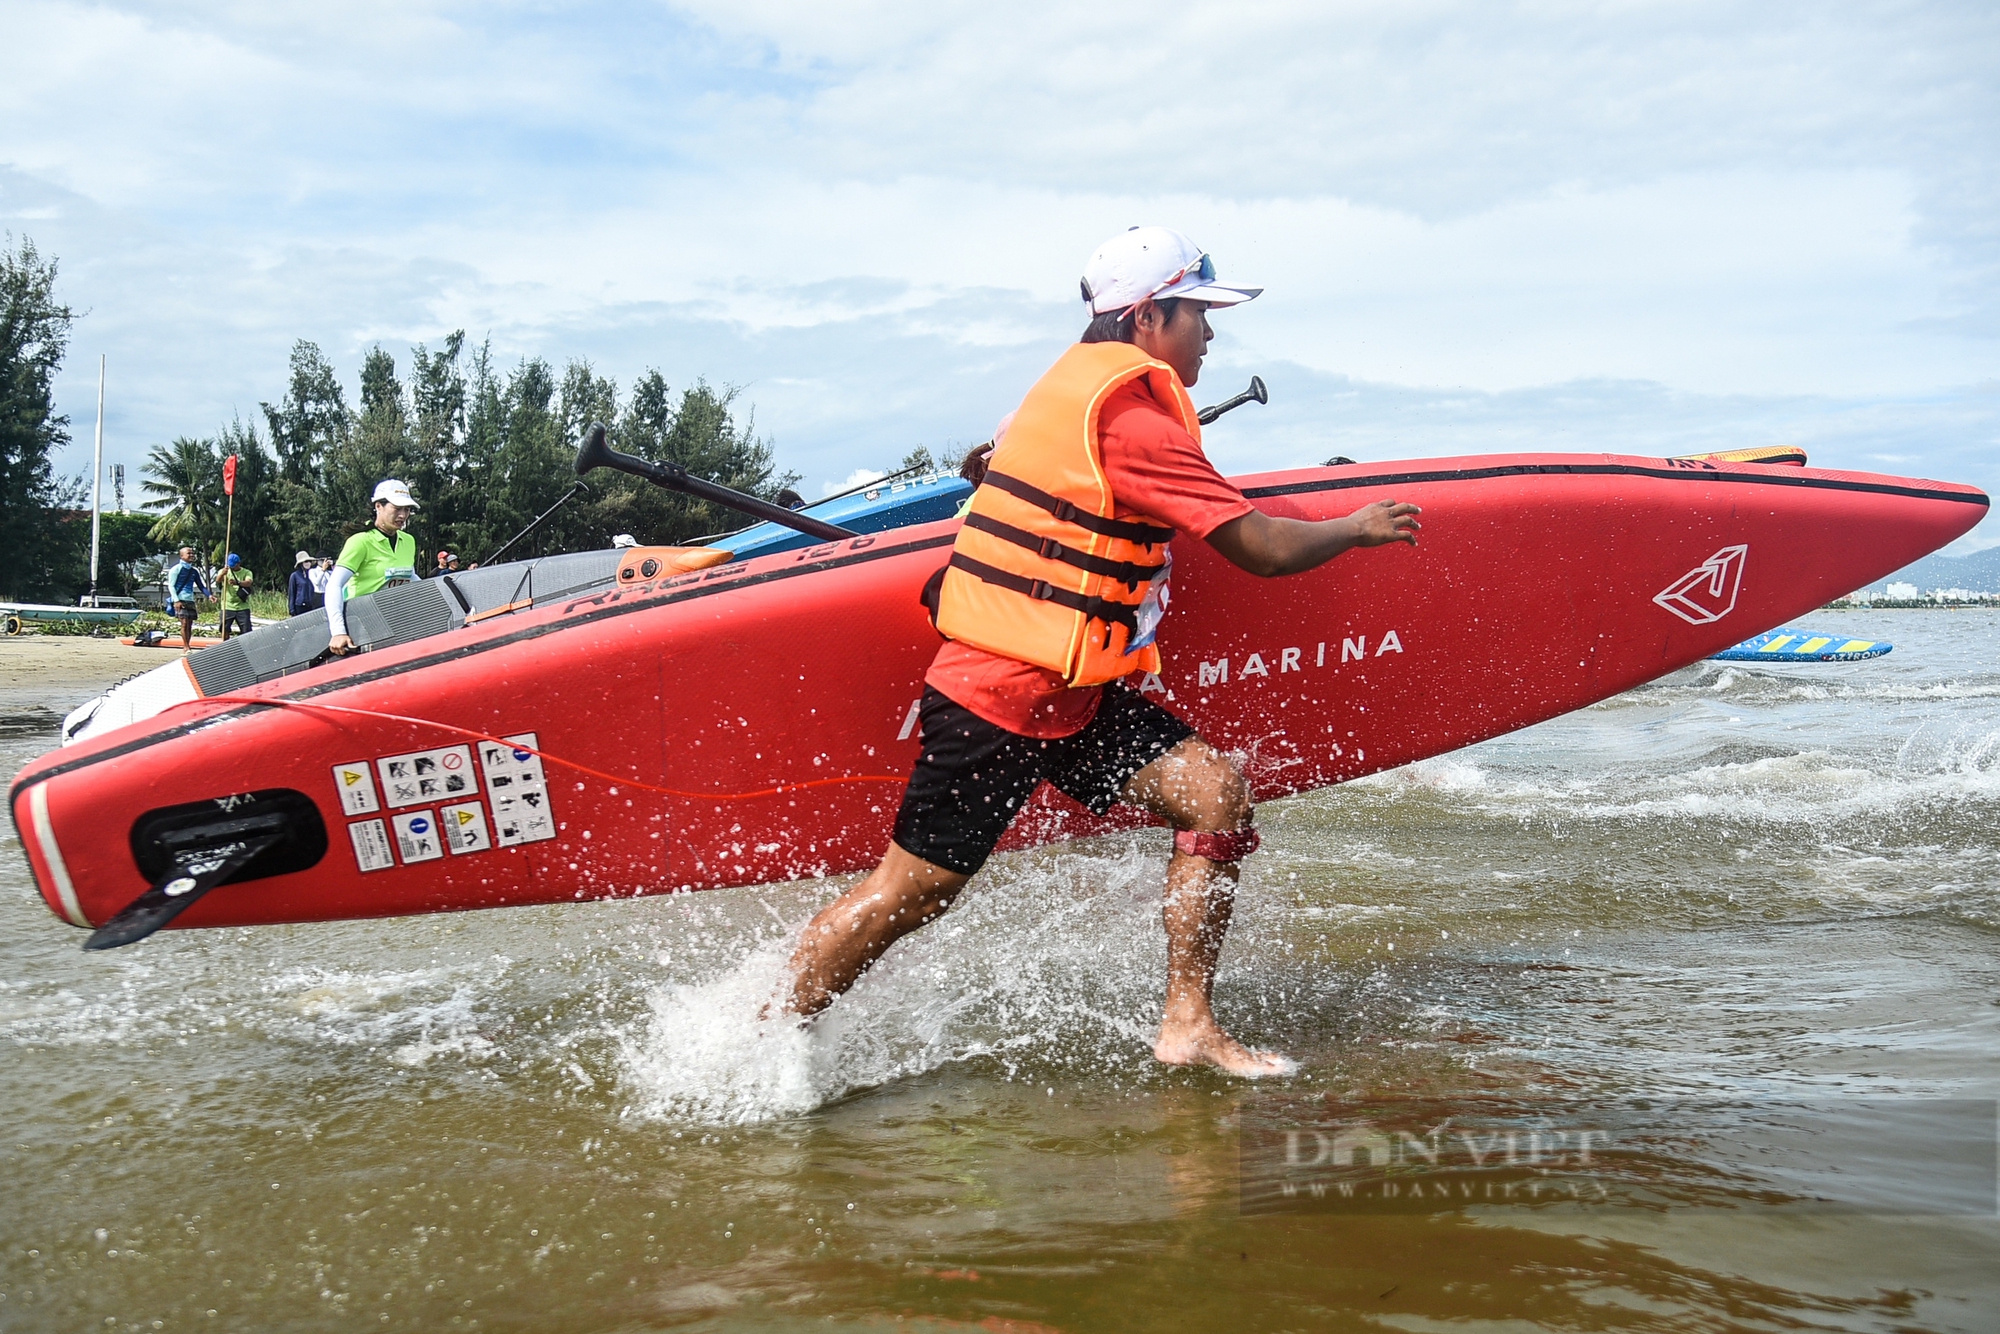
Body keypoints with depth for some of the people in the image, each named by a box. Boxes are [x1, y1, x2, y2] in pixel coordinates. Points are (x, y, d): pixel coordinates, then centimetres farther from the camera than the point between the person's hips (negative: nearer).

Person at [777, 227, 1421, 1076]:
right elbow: (1264, 549, -14)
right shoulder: (1130, 417, -17)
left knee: (1214, 793, -3)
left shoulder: (1080, 382, 14)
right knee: (911, 891, -3)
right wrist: (1358, 527, 2)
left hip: (1076, 693, 10)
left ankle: (1187, 1025, 1)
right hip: (1000, 695, -10)